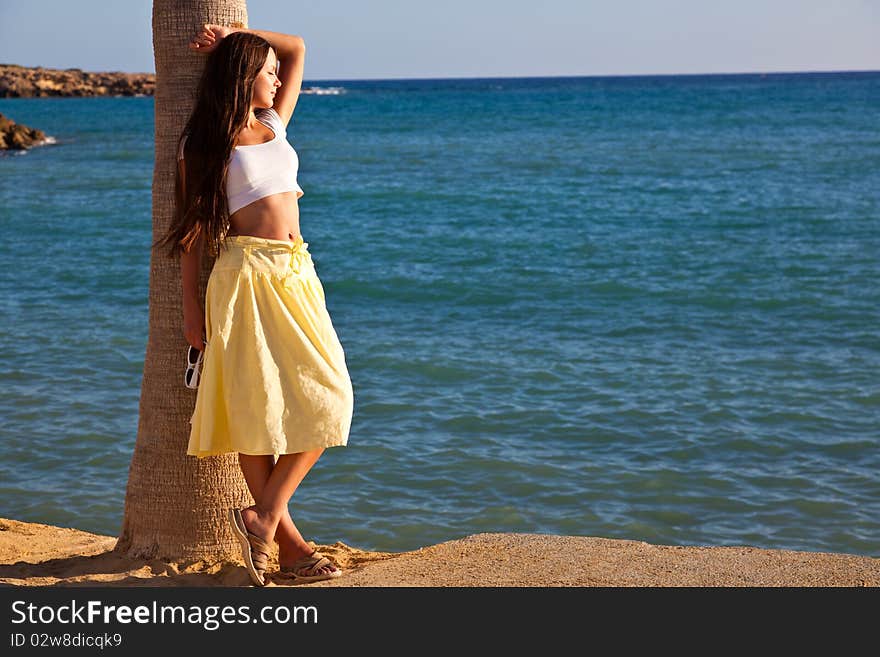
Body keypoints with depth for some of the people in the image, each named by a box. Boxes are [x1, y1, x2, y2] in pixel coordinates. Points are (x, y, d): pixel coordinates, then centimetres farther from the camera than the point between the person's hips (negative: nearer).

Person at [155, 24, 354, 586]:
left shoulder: (275, 124, 18)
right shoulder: (205, 146, 3)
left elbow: (297, 48, 28)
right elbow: (192, 229, 3)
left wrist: (233, 38, 19)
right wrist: (192, 307, -2)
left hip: (297, 273, 6)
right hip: (247, 273, -6)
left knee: (326, 397, -4)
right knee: (256, 404, -6)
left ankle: (263, 517, 1)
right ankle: (287, 540, -3)